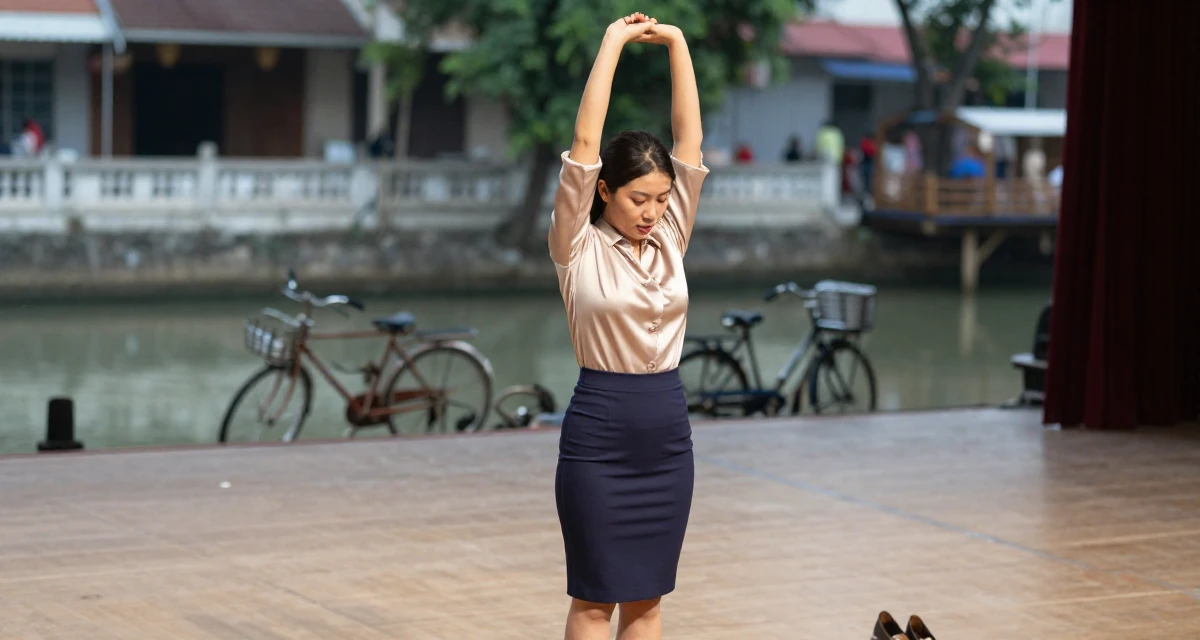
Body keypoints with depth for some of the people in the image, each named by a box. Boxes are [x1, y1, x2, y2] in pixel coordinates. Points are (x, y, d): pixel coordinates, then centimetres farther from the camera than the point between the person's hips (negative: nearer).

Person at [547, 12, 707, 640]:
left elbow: (690, 140, 3)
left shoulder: (670, 240, 6)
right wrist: (613, 43, -13)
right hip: (599, 432, -5)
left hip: (668, 432, 5)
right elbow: (584, 143, -14)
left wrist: (678, 43, -1)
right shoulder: (579, 248, -6)